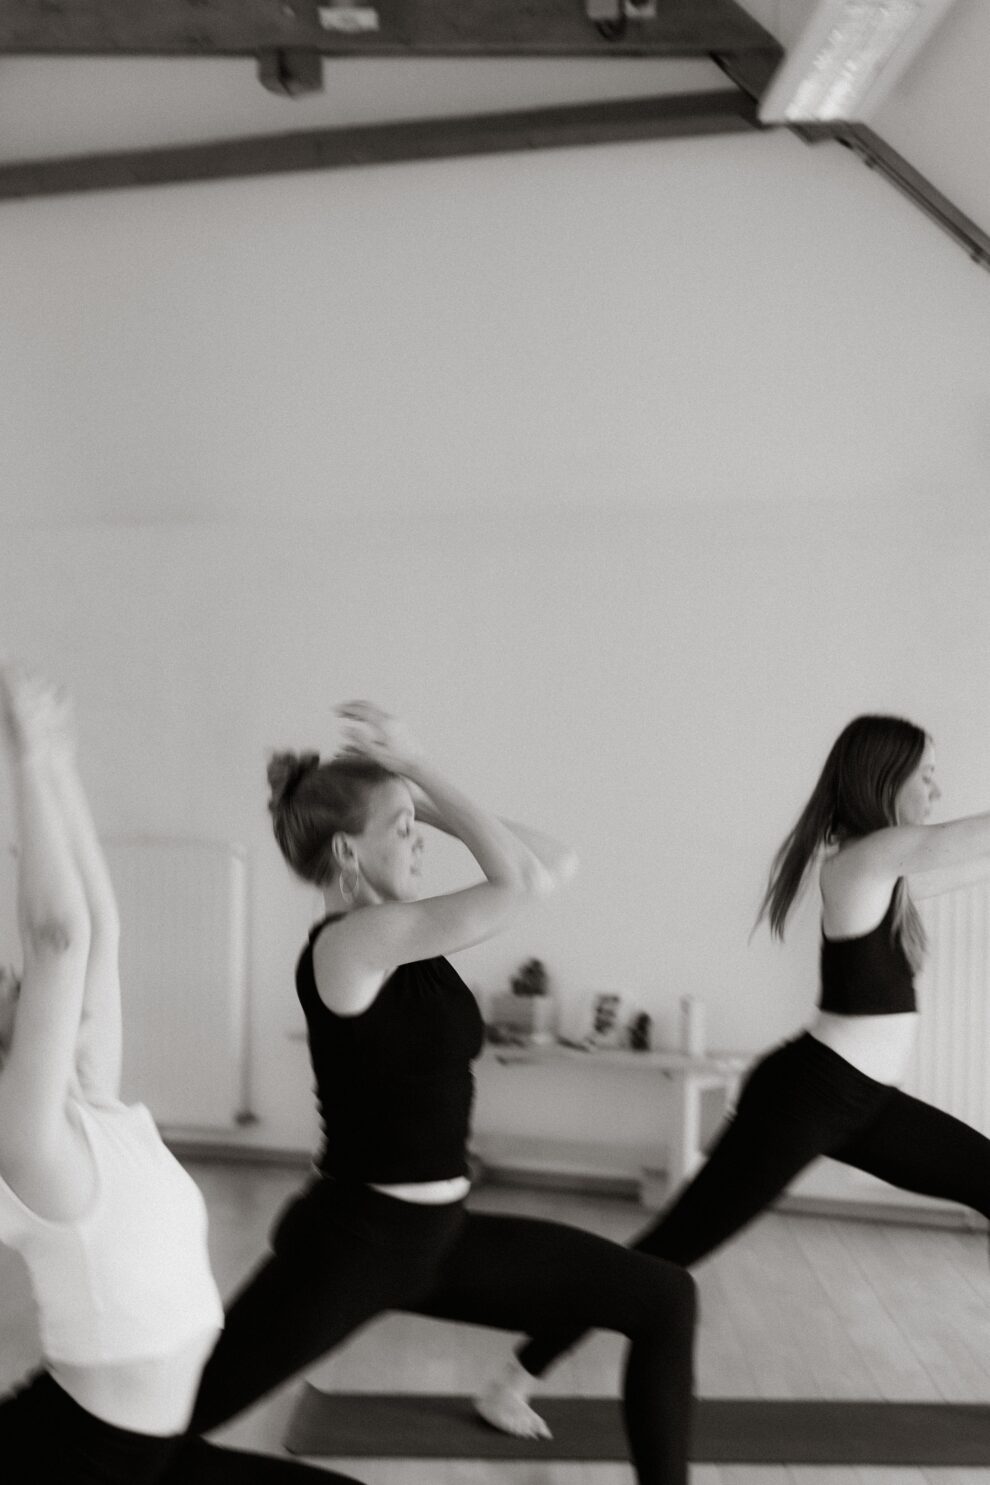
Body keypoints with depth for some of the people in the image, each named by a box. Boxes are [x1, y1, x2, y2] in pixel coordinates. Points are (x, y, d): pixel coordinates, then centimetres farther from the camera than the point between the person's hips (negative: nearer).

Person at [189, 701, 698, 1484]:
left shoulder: (411, 933, 4)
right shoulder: (350, 942, -21)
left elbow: (554, 866, 4)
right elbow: (518, 880, -29)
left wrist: (421, 791, -1)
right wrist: (421, 771, -18)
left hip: (439, 1234, 8)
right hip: (352, 1237, -8)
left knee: (665, 1299, 9)